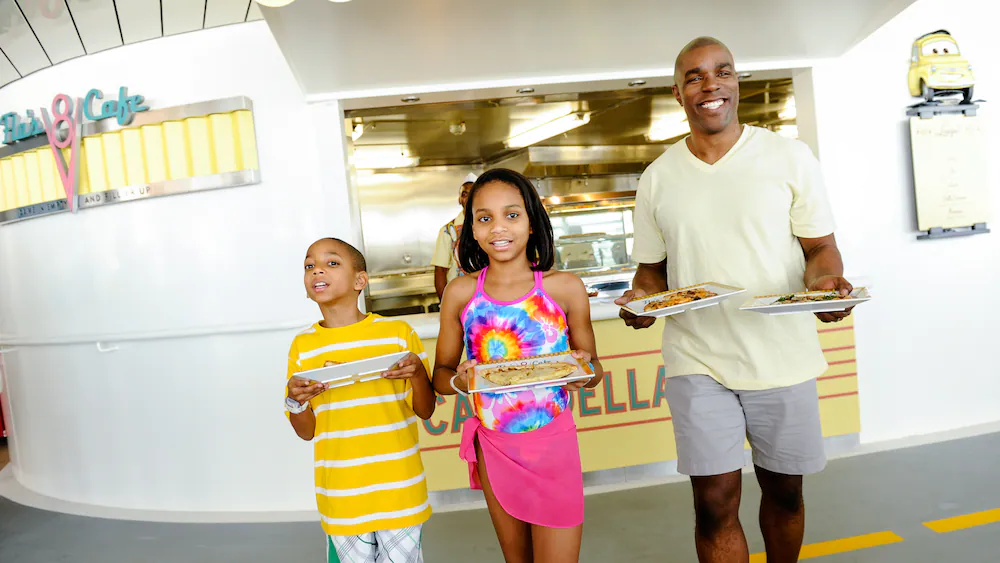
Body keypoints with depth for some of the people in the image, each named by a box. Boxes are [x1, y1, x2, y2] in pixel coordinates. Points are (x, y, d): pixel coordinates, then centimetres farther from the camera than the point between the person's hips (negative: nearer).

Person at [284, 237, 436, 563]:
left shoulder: (398, 333, -3)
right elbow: (307, 432, 7)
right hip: (341, 497, 2)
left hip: (398, 490, -1)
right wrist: (295, 399, -13)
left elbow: (426, 411, 3)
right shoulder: (302, 346, 2)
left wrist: (417, 373, -16)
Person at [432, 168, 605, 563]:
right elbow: (440, 374, 3)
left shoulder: (565, 288, -8)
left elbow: (592, 364, 3)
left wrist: (586, 371, -19)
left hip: (554, 442, -2)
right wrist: (459, 381, -18)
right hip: (494, 446, 2)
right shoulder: (461, 293, -5)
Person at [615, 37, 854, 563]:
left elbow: (820, 247, 2)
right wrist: (641, 298, -13)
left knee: (784, 491, 16)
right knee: (715, 503, 0)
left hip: (783, 357, 1)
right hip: (697, 362, 0)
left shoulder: (790, 157, -1)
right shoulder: (657, 178, 3)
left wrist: (825, 281, -20)